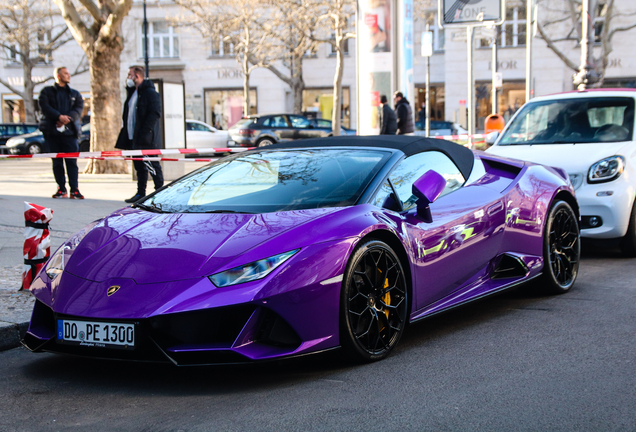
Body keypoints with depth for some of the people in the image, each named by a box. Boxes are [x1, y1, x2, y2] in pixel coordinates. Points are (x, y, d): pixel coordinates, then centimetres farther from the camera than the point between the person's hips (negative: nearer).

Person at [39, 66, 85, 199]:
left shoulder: (75, 94, 18)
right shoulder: (47, 91, 10)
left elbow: (79, 108, 2)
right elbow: (44, 106, -6)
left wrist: (67, 119, -15)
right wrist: (59, 116, -18)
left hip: (69, 130, 1)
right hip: (52, 130, -1)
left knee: (71, 161, -8)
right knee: (57, 161, 2)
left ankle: (74, 190, -8)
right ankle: (61, 189, 8)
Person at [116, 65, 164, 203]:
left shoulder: (150, 92, -10)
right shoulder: (132, 92, 18)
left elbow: (155, 113, -18)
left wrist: (145, 133, -22)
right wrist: (127, 132, 13)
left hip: (147, 140, -9)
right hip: (134, 138, 9)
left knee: (153, 166, -5)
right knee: (139, 166, 11)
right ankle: (140, 193, 16)